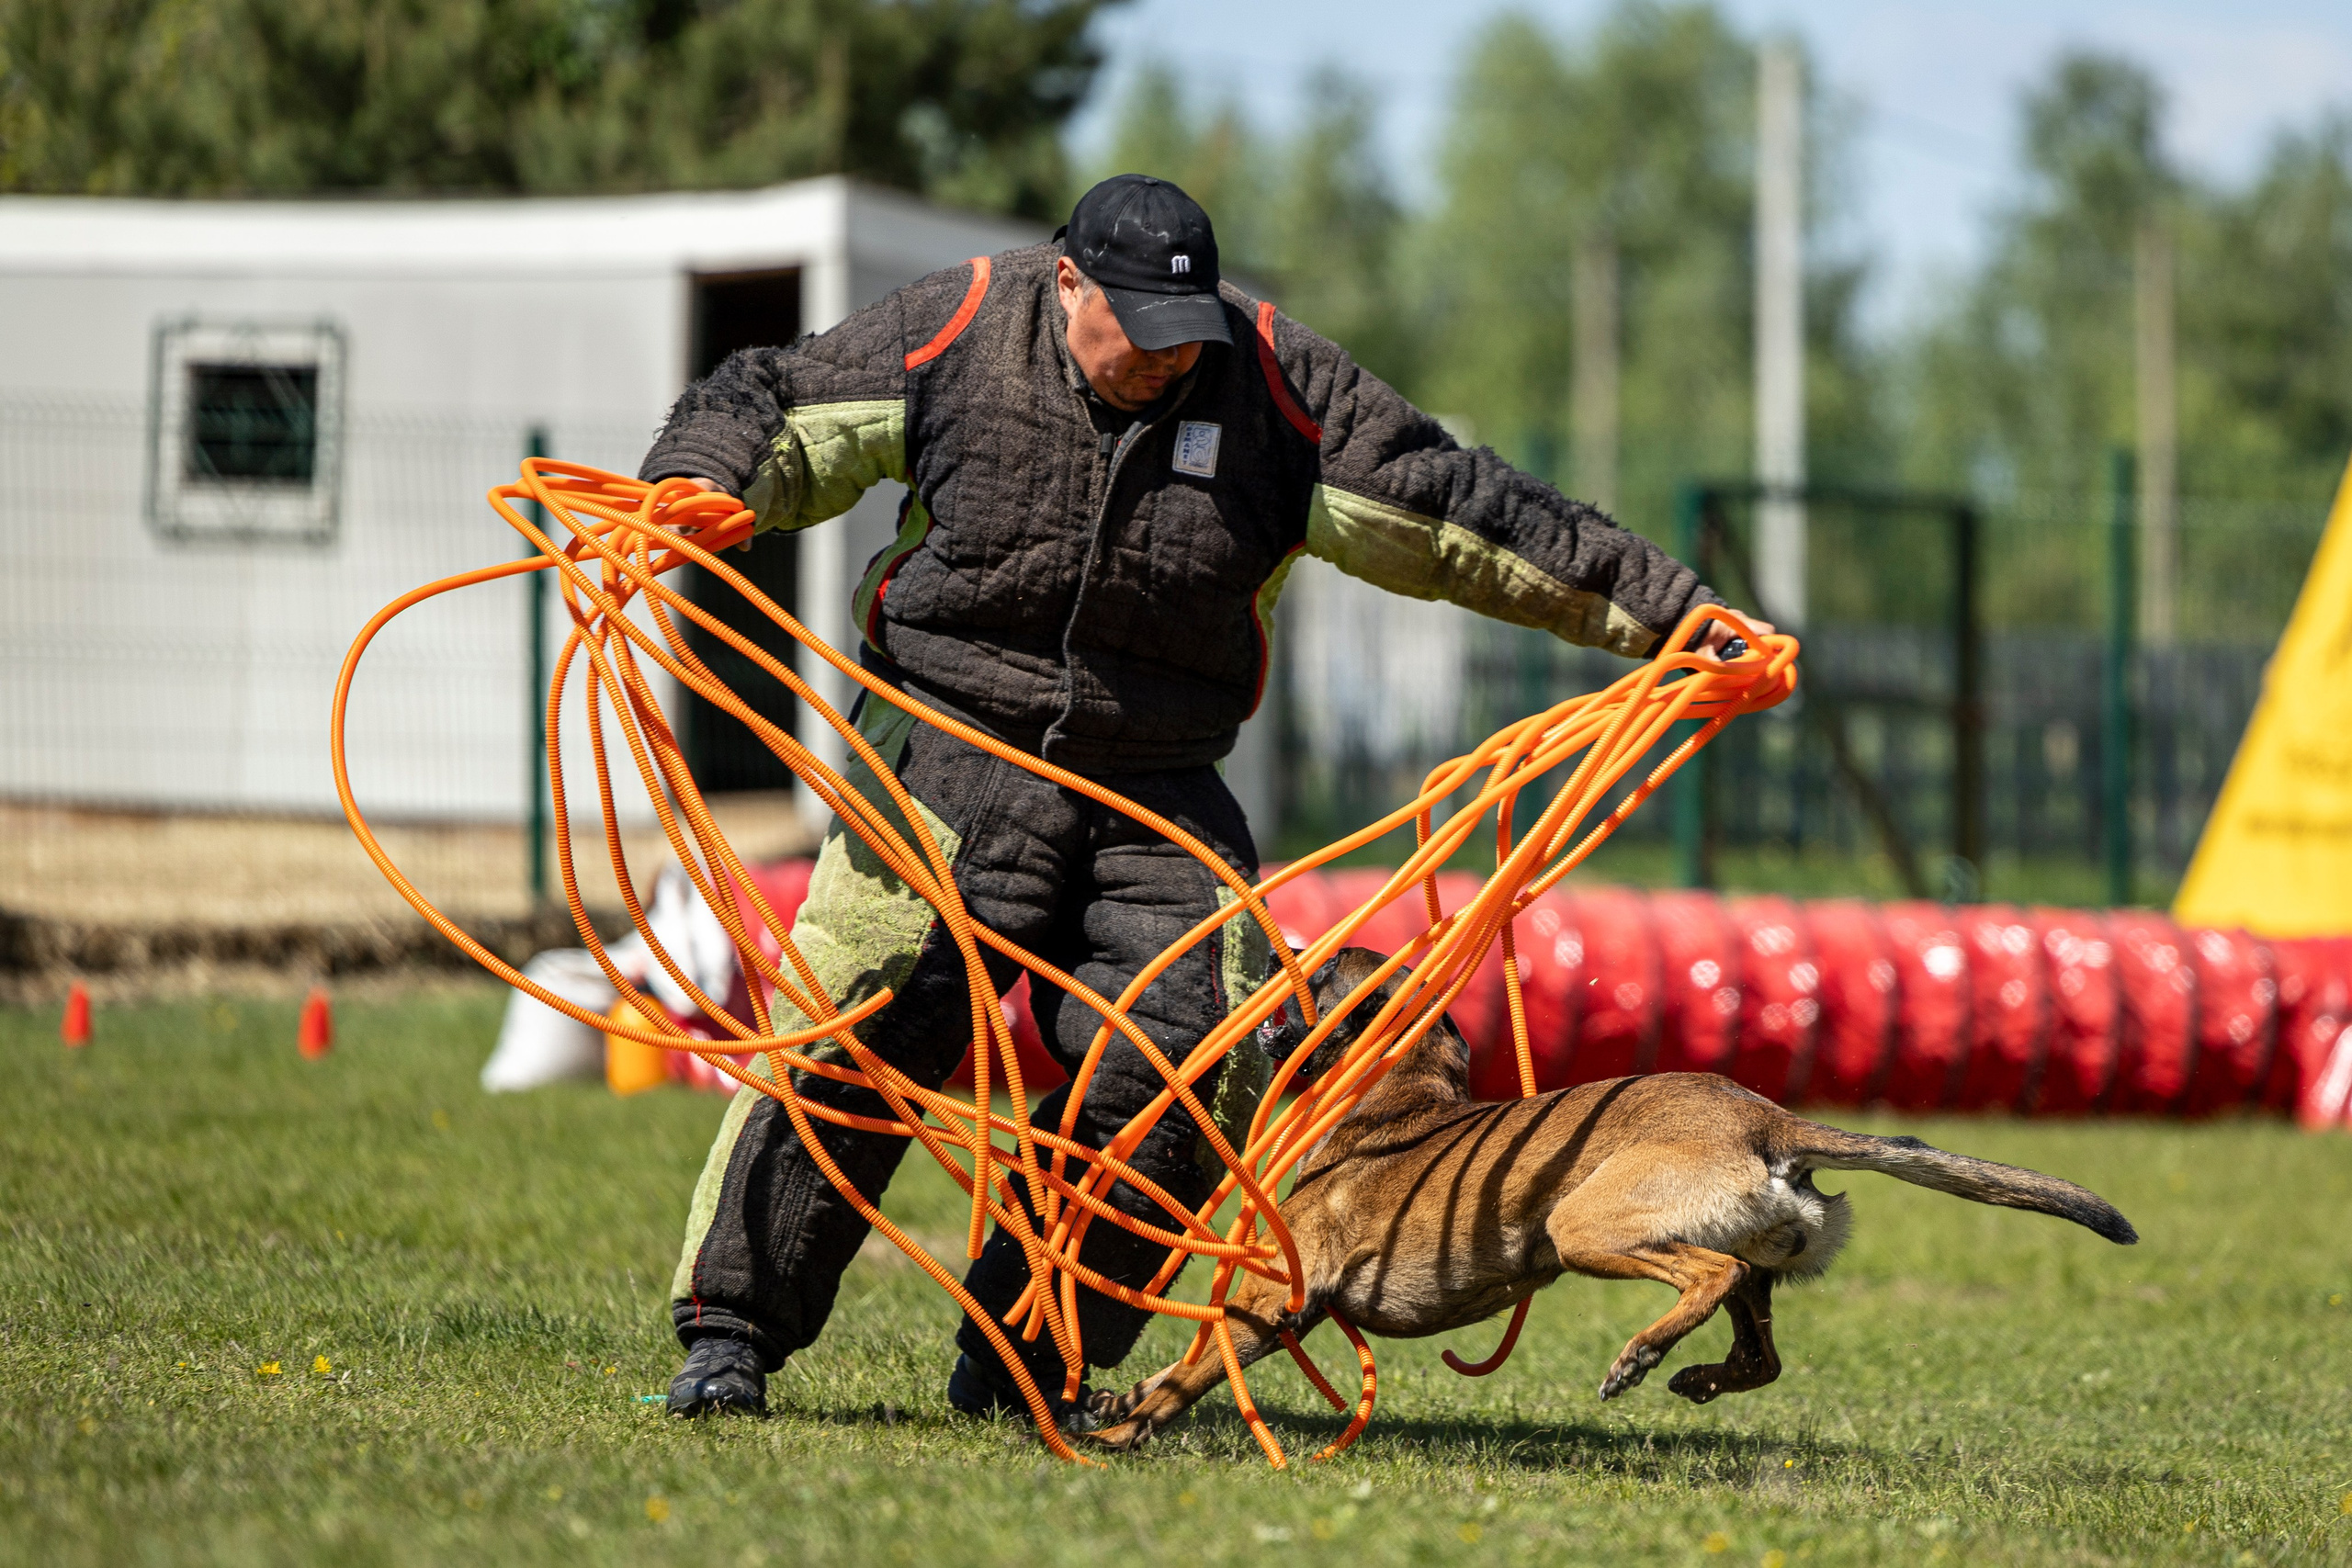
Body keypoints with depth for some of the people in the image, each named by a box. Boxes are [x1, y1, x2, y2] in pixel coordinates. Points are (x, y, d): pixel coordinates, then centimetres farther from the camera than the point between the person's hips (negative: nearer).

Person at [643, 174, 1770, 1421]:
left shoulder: (1274, 383, -2)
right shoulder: (962, 332, -4)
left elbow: (1456, 513, 0)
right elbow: (777, 407, 5)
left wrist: (1670, 613, -1)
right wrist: (690, 485, -18)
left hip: (1157, 790, 3)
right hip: (953, 750, -2)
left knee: (1182, 1075, -9)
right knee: (852, 1035, -15)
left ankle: (1017, 1368, 5)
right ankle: (731, 1332, -5)